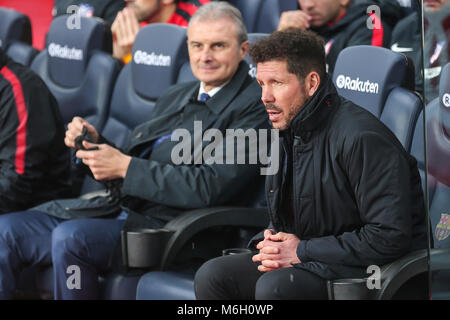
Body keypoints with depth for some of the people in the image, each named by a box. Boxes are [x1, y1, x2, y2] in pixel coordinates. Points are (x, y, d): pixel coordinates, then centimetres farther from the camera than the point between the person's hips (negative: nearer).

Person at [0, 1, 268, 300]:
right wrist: (96, 143, 3)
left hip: (163, 225, -8)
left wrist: (124, 166, -15)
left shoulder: (254, 106, -7)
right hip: (118, 208, 8)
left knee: (70, 236, -32)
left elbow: (210, 188, -18)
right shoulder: (175, 96, 21)